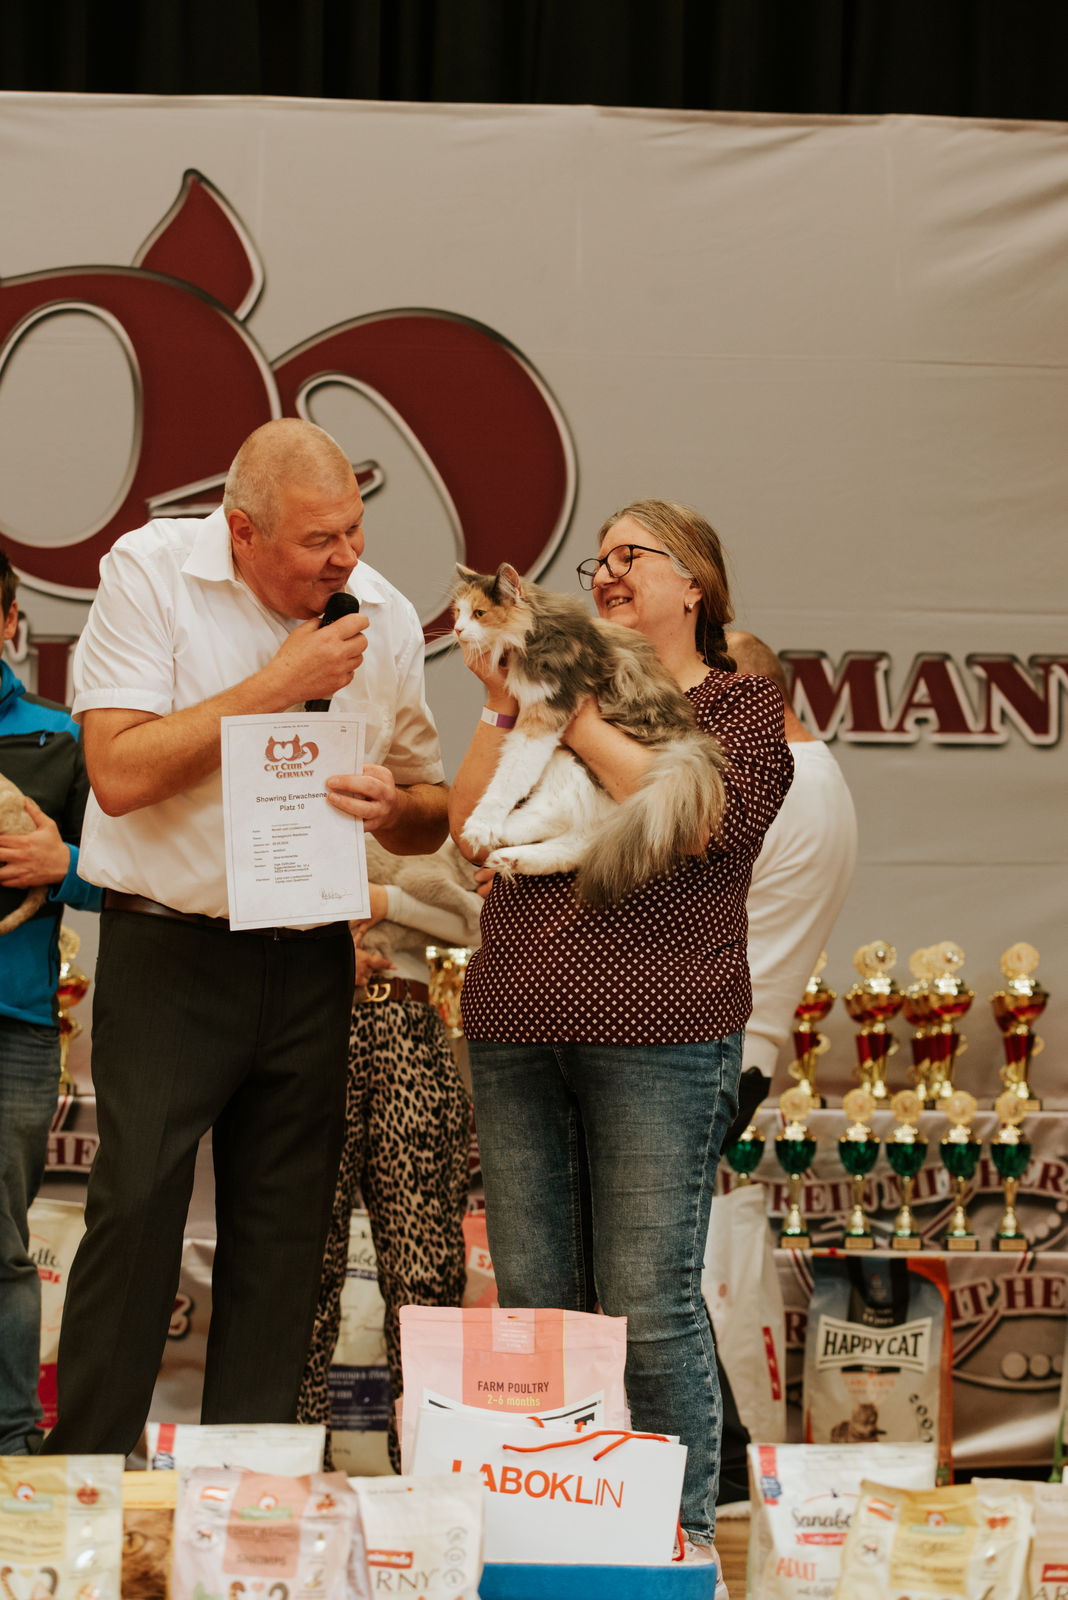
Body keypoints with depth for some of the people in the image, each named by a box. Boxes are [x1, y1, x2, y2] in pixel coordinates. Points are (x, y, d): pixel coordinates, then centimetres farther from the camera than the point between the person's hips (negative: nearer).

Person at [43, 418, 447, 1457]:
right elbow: (119, 772, -17)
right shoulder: (151, 572, -7)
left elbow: (433, 816, 14)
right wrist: (282, 683, -18)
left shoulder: (385, 617, 5)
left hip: (309, 962, 4)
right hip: (170, 951, -4)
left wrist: (393, 805, -10)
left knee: (281, 1241, 6)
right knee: (135, 1211, -9)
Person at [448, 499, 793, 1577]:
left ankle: (685, 1530, 3)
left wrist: (574, 717, -10)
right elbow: (468, 831, 10)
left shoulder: (741, 707, 6)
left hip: (658, 1041, -5)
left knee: (646, 1305, -7)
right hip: (516, 1032, 5)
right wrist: (505, 709, -1)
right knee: (530, 1299, 6)